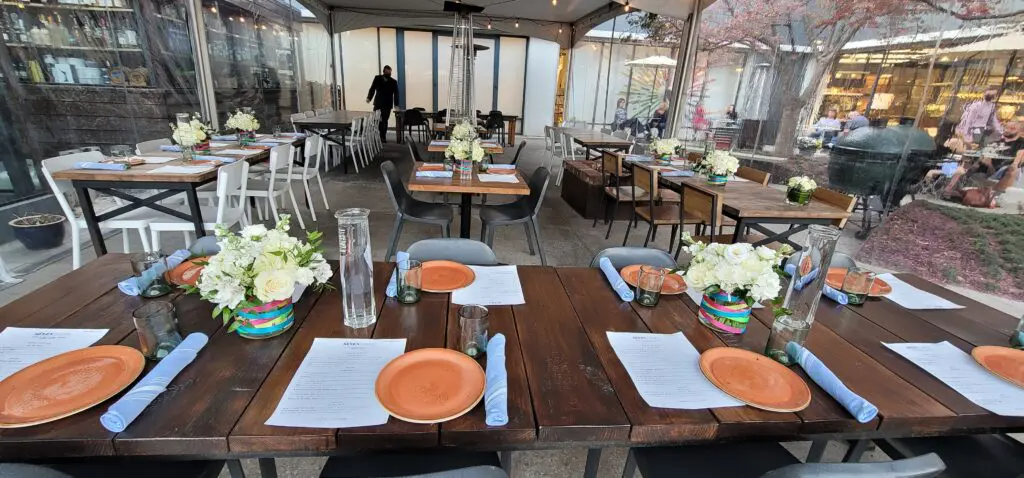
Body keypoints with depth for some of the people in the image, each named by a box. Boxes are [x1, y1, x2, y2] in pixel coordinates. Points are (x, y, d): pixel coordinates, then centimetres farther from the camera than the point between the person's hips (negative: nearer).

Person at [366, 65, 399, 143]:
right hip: (378, 103, 1)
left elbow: (396, 94, -4)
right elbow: (372, 88, 5)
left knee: (384, 121, 3)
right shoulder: (377, 78, 3)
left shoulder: (393, 82, -1)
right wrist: (369, 97, -9)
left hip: (387, 104, -1)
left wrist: (396, 104, -15)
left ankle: (383, 137, 12)